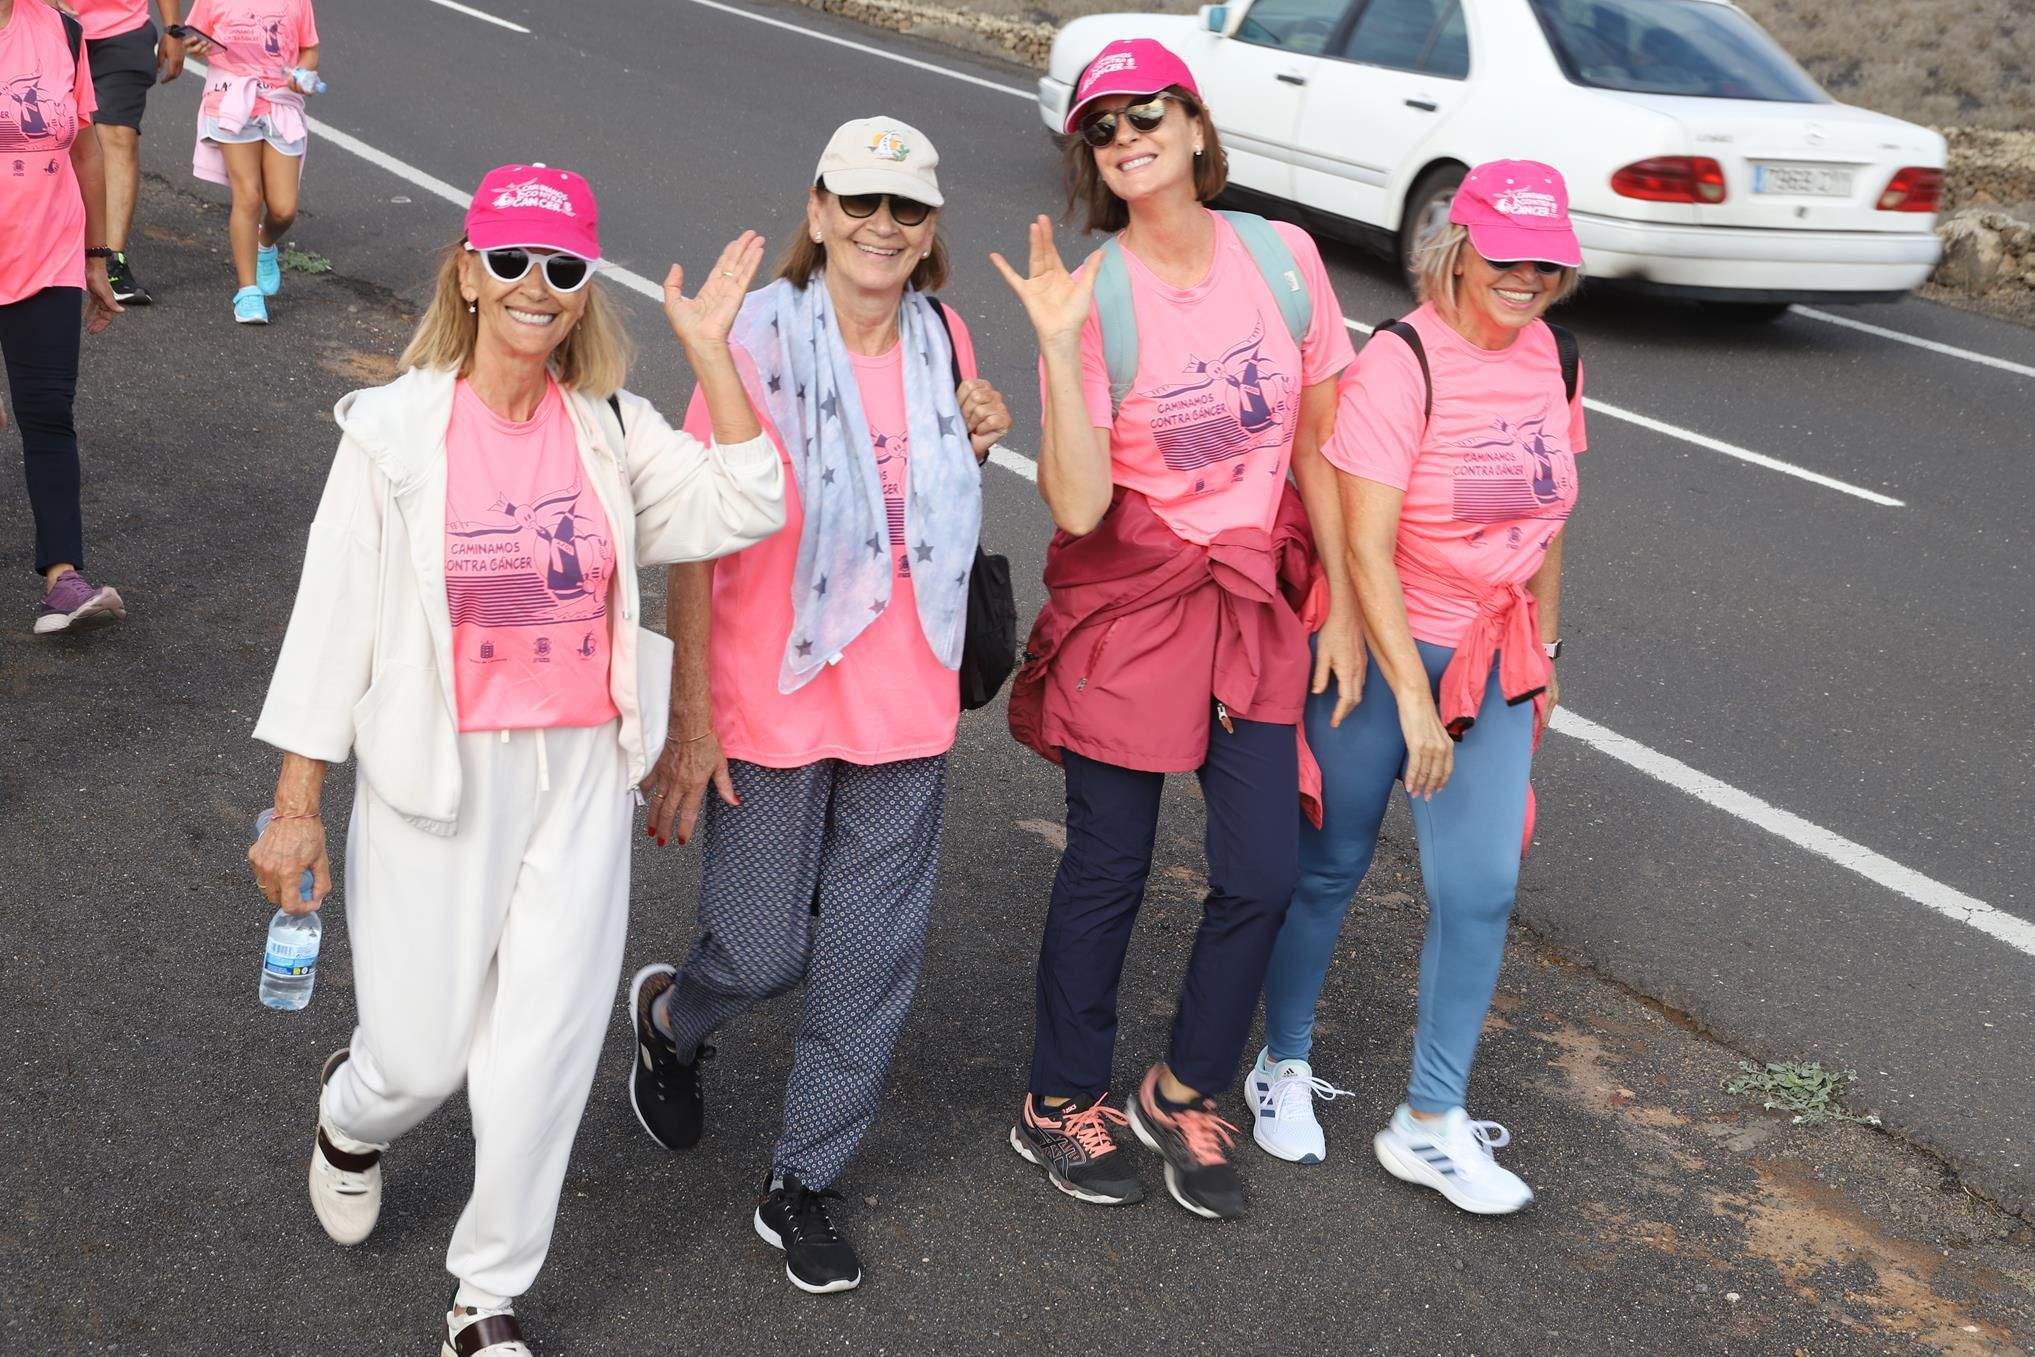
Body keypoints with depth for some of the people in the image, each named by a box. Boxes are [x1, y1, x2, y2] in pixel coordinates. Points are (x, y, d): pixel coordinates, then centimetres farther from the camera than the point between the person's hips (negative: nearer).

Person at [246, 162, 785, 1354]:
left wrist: (713, 354, -15)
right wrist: (297, 803, -3)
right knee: (426, 1051, 7)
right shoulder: (397, 429, -6)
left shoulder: (613, 430, 1)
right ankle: (353, 1114, 46)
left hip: (582, 777, 2)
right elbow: (334, 614, -4)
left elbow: (745, 510, -12)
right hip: (441, 778, -2)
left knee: (545, 1054, 5)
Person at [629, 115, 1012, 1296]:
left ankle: (803, 1186, 29)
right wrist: (691, 721, -14)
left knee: (873, 959, 10)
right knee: (763, 952, 7)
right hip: (772, 708, -4)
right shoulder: (761, 340, -13)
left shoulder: (942, 340, 2)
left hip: (904, 710, 4)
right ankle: (671, 1017, 43)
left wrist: (972, 445, -4)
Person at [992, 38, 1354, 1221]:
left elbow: (1319, 447, 5)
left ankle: (1183, 1096, 27)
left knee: (1265, 870, 4)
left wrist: (1345, 604, 5)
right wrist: (1060, 346, -28)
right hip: (1128, 601, -3)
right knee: (1109, 870, 7)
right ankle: (1061, 1106, 28)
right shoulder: (1095, 296, -13)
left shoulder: (1282, 257, -4)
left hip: (1255, 603, 4)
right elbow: (1078, 505, -21)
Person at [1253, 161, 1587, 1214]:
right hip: (1378, 651, -5)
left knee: (1481, 890, 1)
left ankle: (1429, 1124, 14)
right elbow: (1365, 546, -21)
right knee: (1330, 865, 9)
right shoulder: (1400, 364, -18)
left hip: (1493, 662, 5)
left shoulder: (1548, 357, 3)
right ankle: (1283, 1065, 32)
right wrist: (1413, 698, -23)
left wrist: (1543, 652, 15)